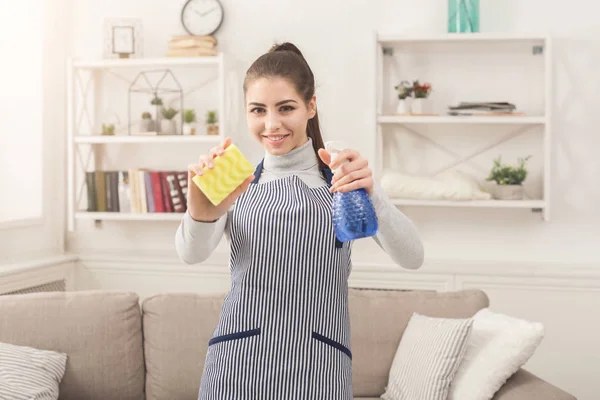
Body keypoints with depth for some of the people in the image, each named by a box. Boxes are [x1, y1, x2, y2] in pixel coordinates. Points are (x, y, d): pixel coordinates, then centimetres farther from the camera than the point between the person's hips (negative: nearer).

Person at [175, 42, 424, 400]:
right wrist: (202, 212, -36)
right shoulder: (235, 184, 5)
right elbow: (192, 254, -14)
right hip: (238, 366, 1)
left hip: (317, 369, 0)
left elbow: (412, 257, -12)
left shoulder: (344, 178, 2)